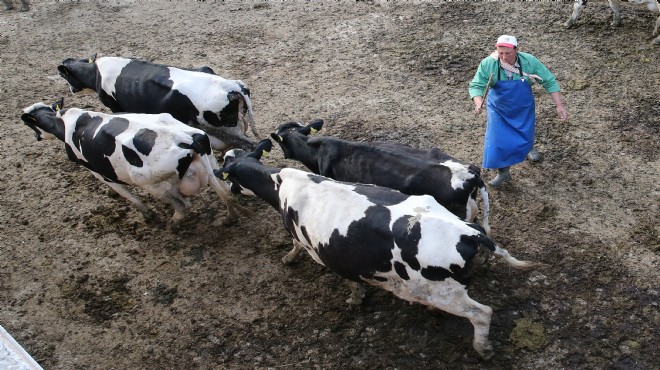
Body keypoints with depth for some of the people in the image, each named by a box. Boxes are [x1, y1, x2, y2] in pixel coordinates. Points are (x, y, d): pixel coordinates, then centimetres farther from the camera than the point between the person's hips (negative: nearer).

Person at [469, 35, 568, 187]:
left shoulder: (529, 62, -26)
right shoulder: (487, 64, -28)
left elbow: (549, 81, -17)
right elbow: (476, 85, -23)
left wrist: (559, 105, -21)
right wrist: (478, 103, -44)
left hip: (523, 109, 1)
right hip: (498, 109, -1)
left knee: (525, 136, 20)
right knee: (497, 141, -6)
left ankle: (529, 149, 59)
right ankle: (503, 172, 17)